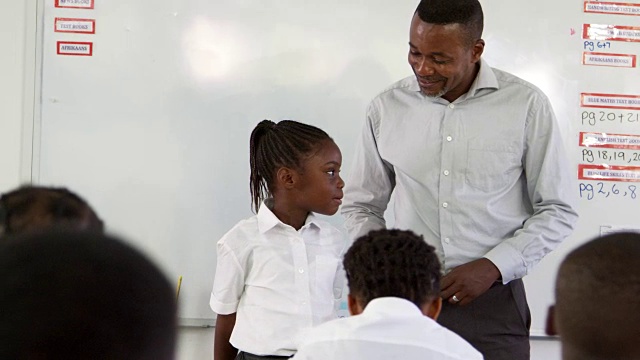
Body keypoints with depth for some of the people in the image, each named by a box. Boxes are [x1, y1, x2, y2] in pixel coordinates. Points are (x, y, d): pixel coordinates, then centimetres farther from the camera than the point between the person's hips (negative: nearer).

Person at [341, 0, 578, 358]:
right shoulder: (387, 108, 2)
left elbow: (558, 211, -1)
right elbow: (361, 206, 12)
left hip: (492, 302, -2)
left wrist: (493, 267, -11)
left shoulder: (525, 104, -5)